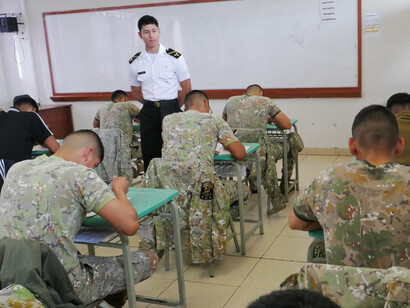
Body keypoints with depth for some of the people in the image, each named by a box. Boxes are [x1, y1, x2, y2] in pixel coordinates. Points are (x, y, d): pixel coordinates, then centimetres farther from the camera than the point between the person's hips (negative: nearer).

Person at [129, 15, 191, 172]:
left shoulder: (174, 57, -1)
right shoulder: (135, 62, 6)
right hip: (148, 113, 2)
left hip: (171, 109, -2)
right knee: (150, 155, 3)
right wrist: (151, 105, 9)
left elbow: (186, 89, 4)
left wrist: (174, 108, 5)